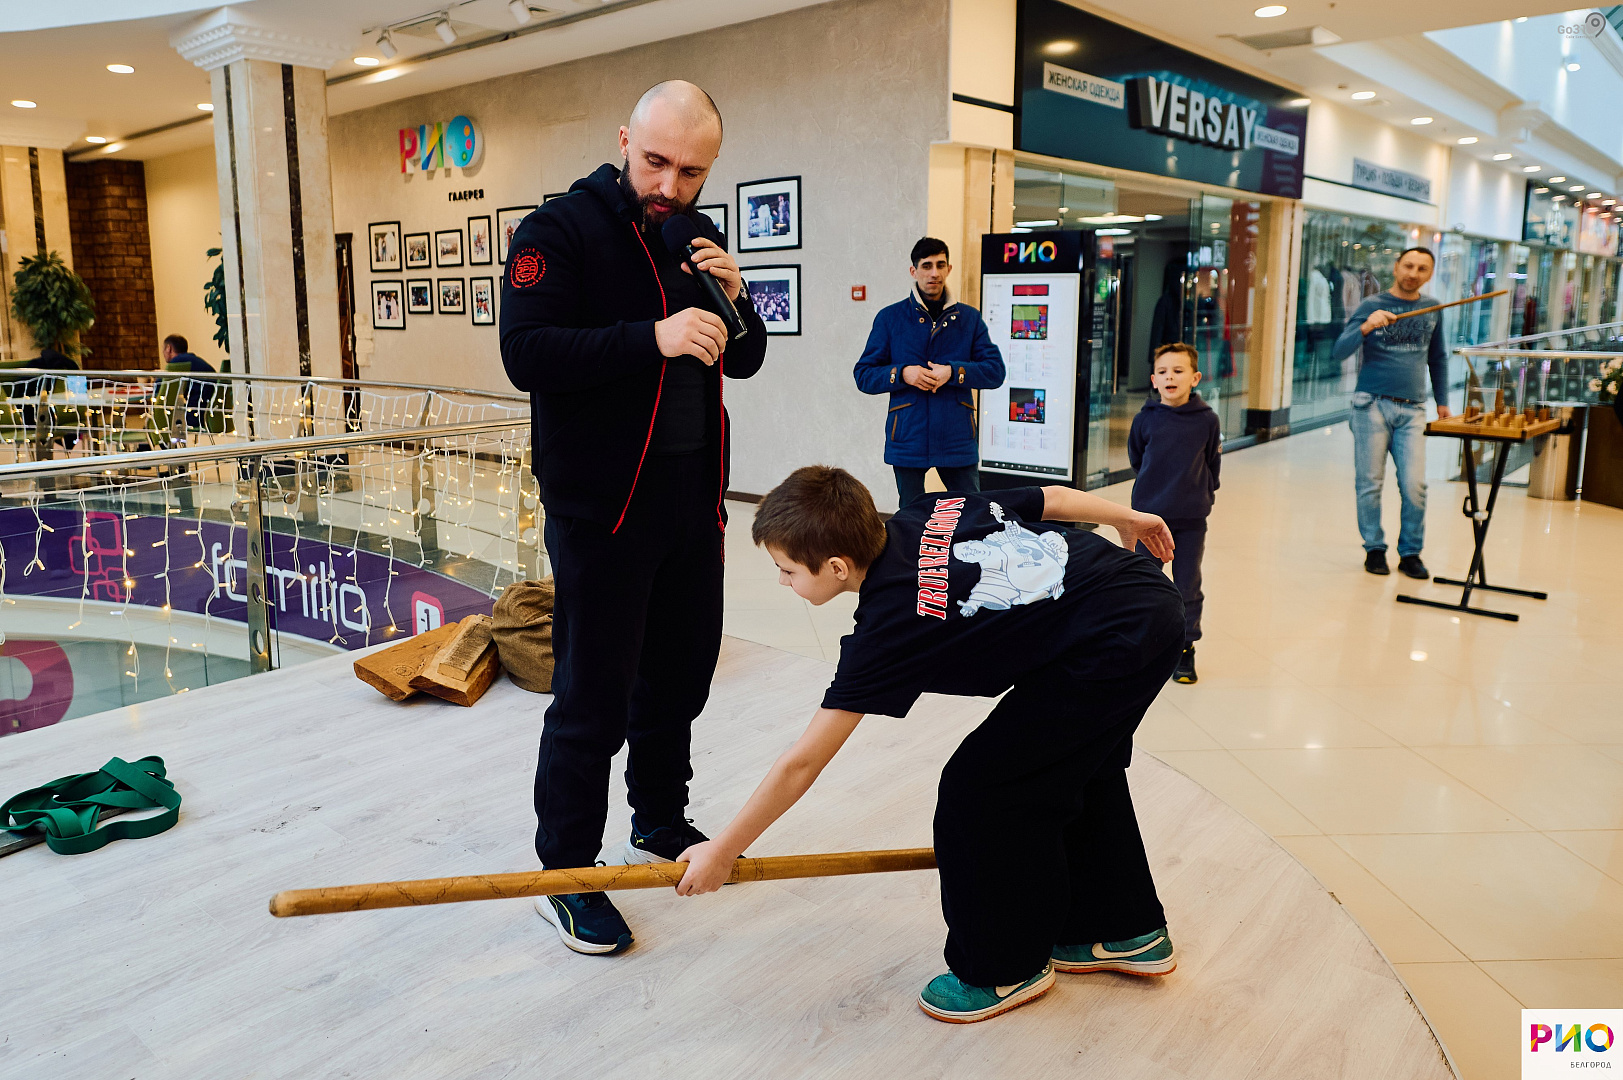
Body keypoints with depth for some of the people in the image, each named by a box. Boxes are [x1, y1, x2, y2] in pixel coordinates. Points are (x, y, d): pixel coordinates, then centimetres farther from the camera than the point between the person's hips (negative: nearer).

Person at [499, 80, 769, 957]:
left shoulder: (698, 236, 13)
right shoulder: (562, 231, -9)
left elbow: (743, 361, 16)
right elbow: (526, 353, -21)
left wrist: (733, 299, -5)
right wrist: (651, 336, -30)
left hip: (692, 498, 7)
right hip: (601, 507, -7)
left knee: (680, 673, 16)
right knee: (594, 696, -1)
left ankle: (660, 826, 36)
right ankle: (565, 872, 15)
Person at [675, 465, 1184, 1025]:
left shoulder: (891, 625, -17)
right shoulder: (926, 512, 2)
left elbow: (802, 763, -12)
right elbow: (1054, 498, 11)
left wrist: (723, 850, -2)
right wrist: (1126, 519, 30)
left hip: (1113, 650, -10)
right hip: (1155, 602, 10)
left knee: (979, 790, -2)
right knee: (1082, 768, 27)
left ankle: (1008, 968, 18)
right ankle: (1128, 931, 43)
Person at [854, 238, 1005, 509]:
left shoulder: (969, 318, 9)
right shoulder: (889, 318, 5)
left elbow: (995, 371, 3)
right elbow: (864, 376, 3)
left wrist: (954, 372, -13)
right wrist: (902, 374, -15)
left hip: (958, 441, 1)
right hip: (909, 442, -1)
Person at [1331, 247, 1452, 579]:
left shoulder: (1431, 309, 13)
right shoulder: (1371, 305, 1)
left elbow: (1438, 357, 26)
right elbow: (1339, 352, -10)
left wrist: (1442, 400, 24)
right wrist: (1366, 327, -26)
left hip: (1412, 409, 3)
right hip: (1372, 404, -2)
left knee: (1414, 487, -5)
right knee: (1370, 483, 0)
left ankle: (1410, 553, 9)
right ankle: (1374, 549, 14)